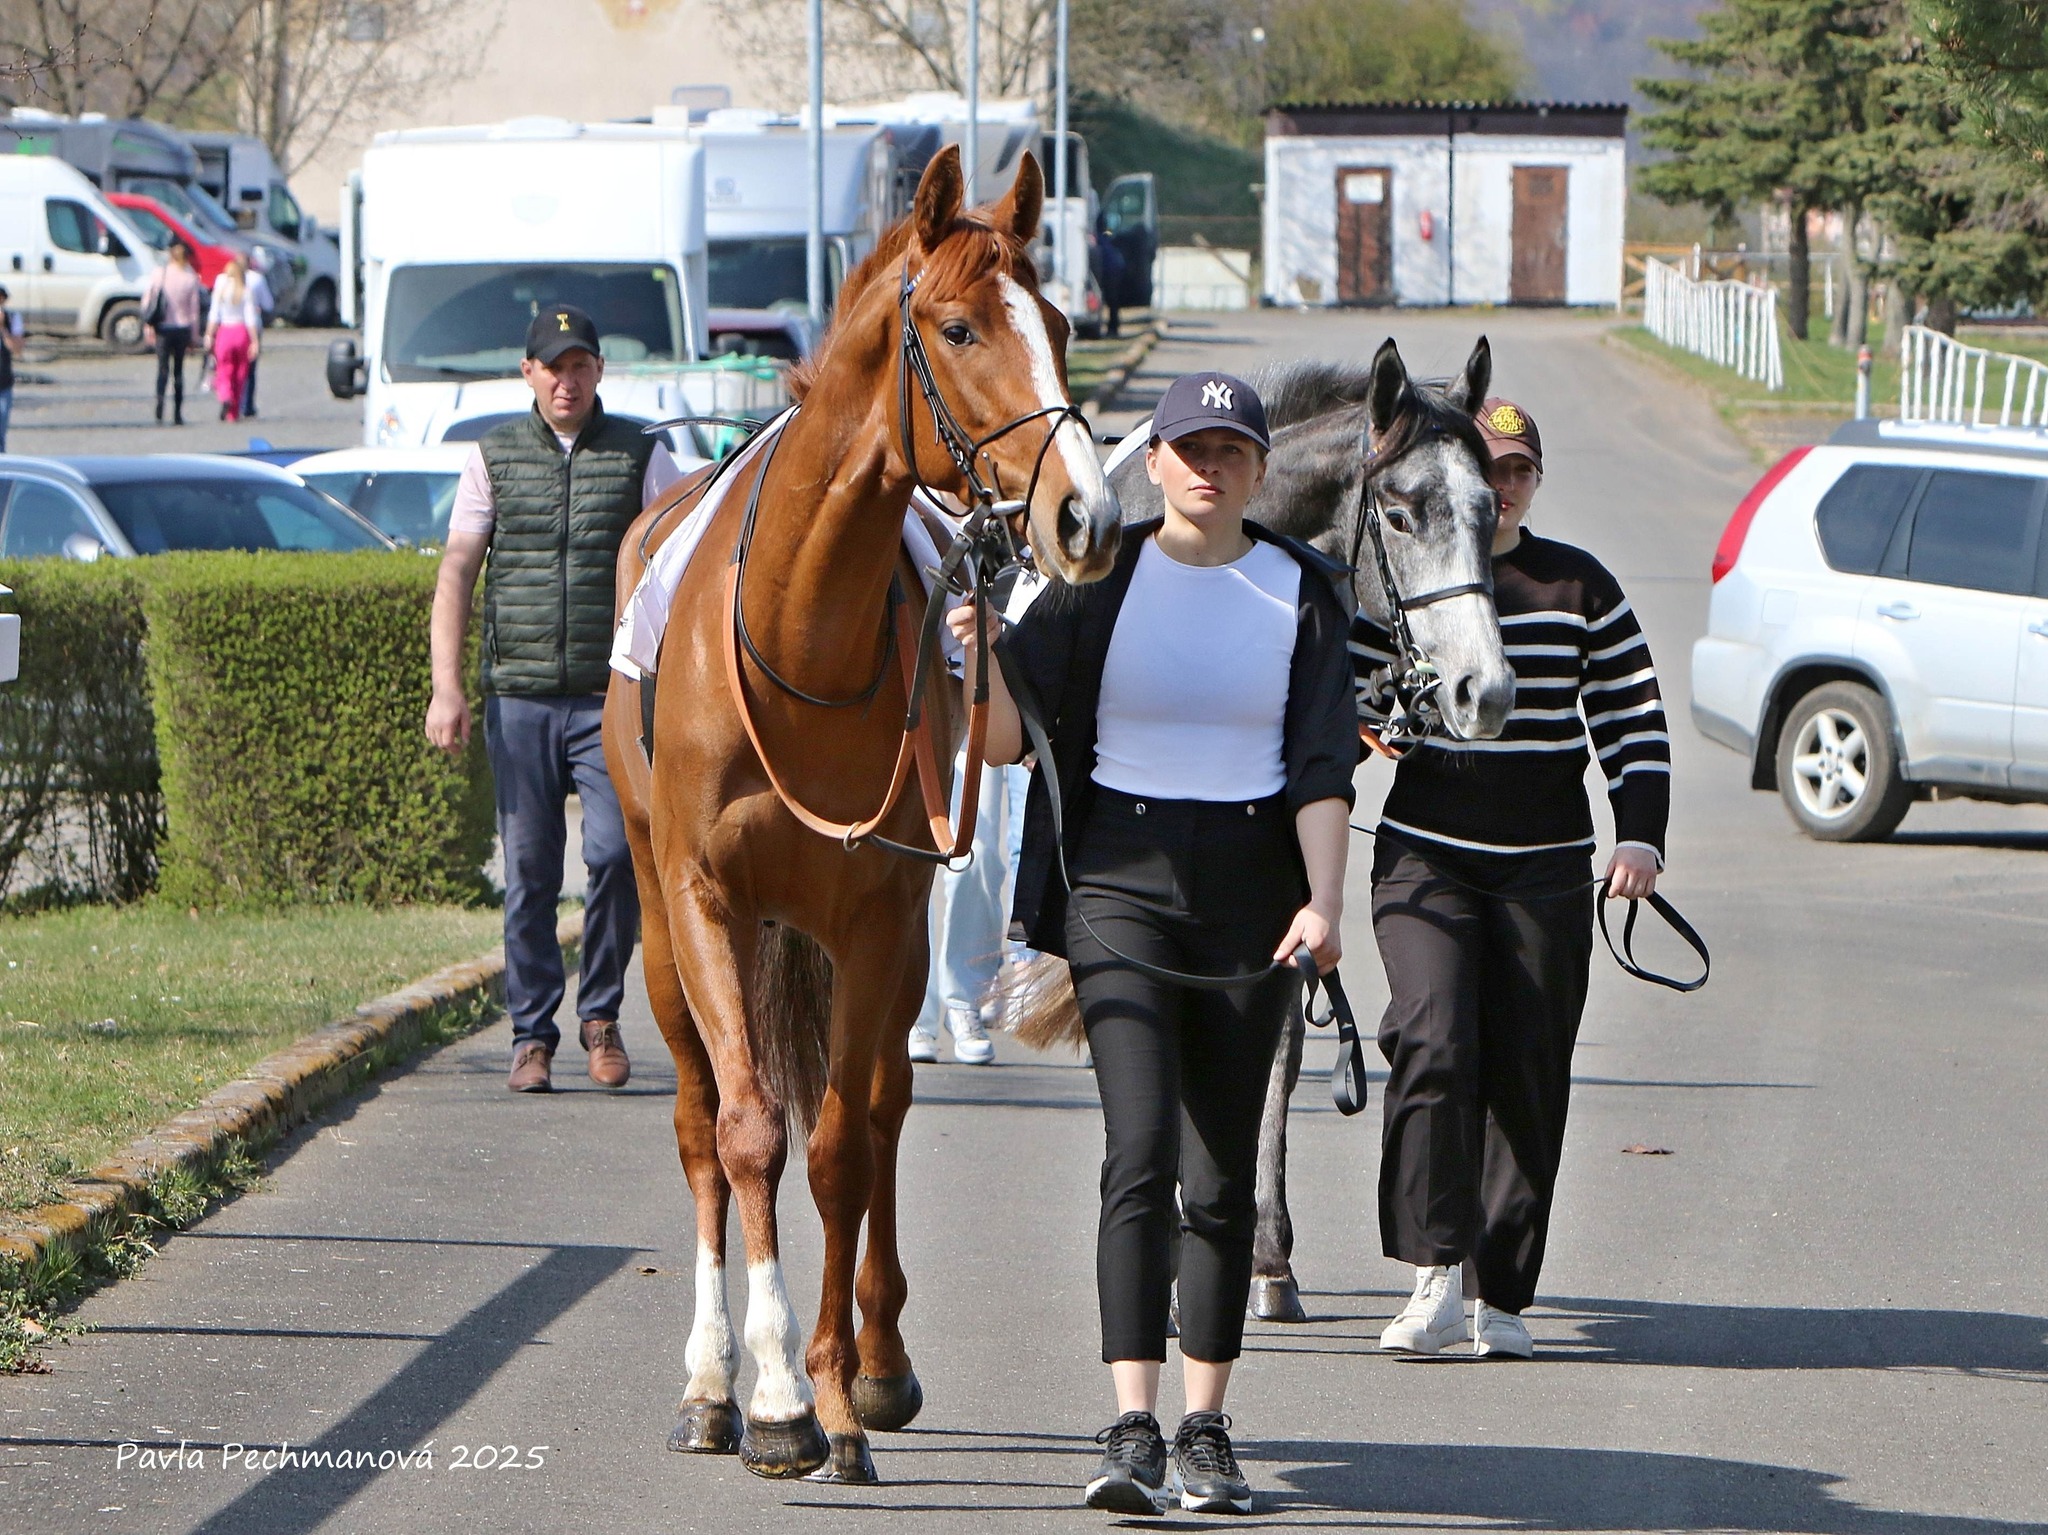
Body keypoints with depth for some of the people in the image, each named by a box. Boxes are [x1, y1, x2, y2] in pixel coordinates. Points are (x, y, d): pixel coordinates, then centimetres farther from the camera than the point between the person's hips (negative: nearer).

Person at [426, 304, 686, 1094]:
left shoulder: (640, 455, 7)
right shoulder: (494, 457, 9)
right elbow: (456, 572, 5)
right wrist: (446, 687, -5)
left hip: (613, 699, -1)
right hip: (519, 696, 1)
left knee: (615, 851, -13)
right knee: (529, 868, 2)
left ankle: (601, 1014, 7)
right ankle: (532, 1035, 11)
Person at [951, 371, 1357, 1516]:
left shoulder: (1300, 592, 5)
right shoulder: (1103, 577, 3)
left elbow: (1322, 765, 0)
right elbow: (1013, 739, 1)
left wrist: (1324, 900, -13)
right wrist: (983, 656, -18)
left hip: (1251, 890, 2)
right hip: (1121, 879, -2)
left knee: (1224, 1178, 5)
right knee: (1141, 1154, -15)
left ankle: (1206, 1432, 14)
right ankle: (1133, 1431, -18)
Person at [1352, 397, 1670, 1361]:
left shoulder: (1581, 586, 7)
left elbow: (1634, 720, 9)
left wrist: (1640, 837, -3)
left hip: (1548, 872, 2)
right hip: (1425, 857, -2)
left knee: (1529, 1076, 1)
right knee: (1432, 1045, -19)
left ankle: (1501, 1293, 10)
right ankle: (1435, 1274, -18)